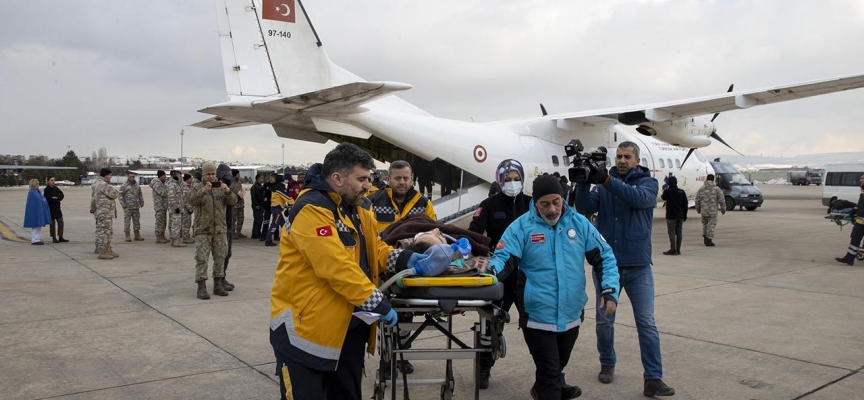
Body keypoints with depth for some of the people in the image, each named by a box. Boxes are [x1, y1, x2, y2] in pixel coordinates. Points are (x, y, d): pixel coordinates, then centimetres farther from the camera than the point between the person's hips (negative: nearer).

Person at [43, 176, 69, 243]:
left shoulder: (55, 188, 9)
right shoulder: (46, 189, -9)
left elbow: (61, 195, 4)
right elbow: (48, 198, -19)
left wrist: (56, 198, -13)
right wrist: (57, 199, -11)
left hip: (57, 207, 6)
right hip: (51, 208, -5)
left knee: (61, 221, 3)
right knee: (52, 223, 1)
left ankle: (61, 237, 9)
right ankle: (54, 238, 7)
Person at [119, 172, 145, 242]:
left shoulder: (137, 185, 10)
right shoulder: (124, 185, -5)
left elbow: (140, 194, 20)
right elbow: (120, 195, -7)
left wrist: (141, 202, 11)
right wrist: (123, 204, -14)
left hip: (136, 207, 5)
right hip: (127, 207, -5)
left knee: (136, 221, 6)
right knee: (127, 221, -3)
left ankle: (137, 236, 11)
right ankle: (127, 236, 2)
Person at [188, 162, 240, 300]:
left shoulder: (221, 187, 10)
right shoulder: (197, 188, 2)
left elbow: (233, 201, -1)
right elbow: (192, 201, -17)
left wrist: (228, 191, -21)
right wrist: (203, 191, -33)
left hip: (220, 230, 3)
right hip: (203, 230, -3)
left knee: (220, 257, 8)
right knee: (201, 258, -6)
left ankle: (218, 285, 17)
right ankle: (201, 287, -3)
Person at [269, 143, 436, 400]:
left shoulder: (358, 206, 10)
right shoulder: (312, 209, -21)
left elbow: (374, 249, 12)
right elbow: (337, 268, -28)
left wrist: (405, 259, -7)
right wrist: (378, 304, -24)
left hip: (349, 324, 9)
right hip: (305, 324, -9)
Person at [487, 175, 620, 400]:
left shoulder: (579, 223, -1)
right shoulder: (521, 226, -11)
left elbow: (604, 257, 3)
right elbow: (504, 257, -16)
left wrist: (610, 290, -9)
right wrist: (491, 271, -38)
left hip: (571, 314, 5)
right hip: (537, 316, -5)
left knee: (559, 363, 27)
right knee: (549, 371, -1)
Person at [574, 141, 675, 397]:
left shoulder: (648, 183, 2)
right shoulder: (602, 186, 6)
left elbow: (638, 198, -21)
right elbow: (584, 209, -9)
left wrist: (606, 179, -31)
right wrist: (583, 183, -26)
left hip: (638, 266, -1)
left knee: (647, 324, 0)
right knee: (604, 320, 11)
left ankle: (653, 379, 5)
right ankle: (607, 364, 30)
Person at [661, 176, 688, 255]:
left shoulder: (667, 191, -11)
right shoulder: (682, 192, 5)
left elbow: (663, 198, 12)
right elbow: (685, 204, 8)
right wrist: (685, 215, 15)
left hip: (671, 216, -5)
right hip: (680, 216, 5)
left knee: (672, 233, -3)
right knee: (679, 233, 10)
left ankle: (673, 250, -6)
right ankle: (678, 250, 14)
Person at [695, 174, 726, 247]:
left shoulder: (701, 189, 2)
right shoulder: (717, 189, -4)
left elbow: (697, 201, 5)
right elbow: (721, 200, -5)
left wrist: (698, 209, 18)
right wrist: (723, 209, 6)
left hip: (704, 211, 2)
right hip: (713, 211, -2)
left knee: (705, 224, 21)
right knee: (711, 225, 2)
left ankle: (705, 237, 17)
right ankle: (709, 240, 0)